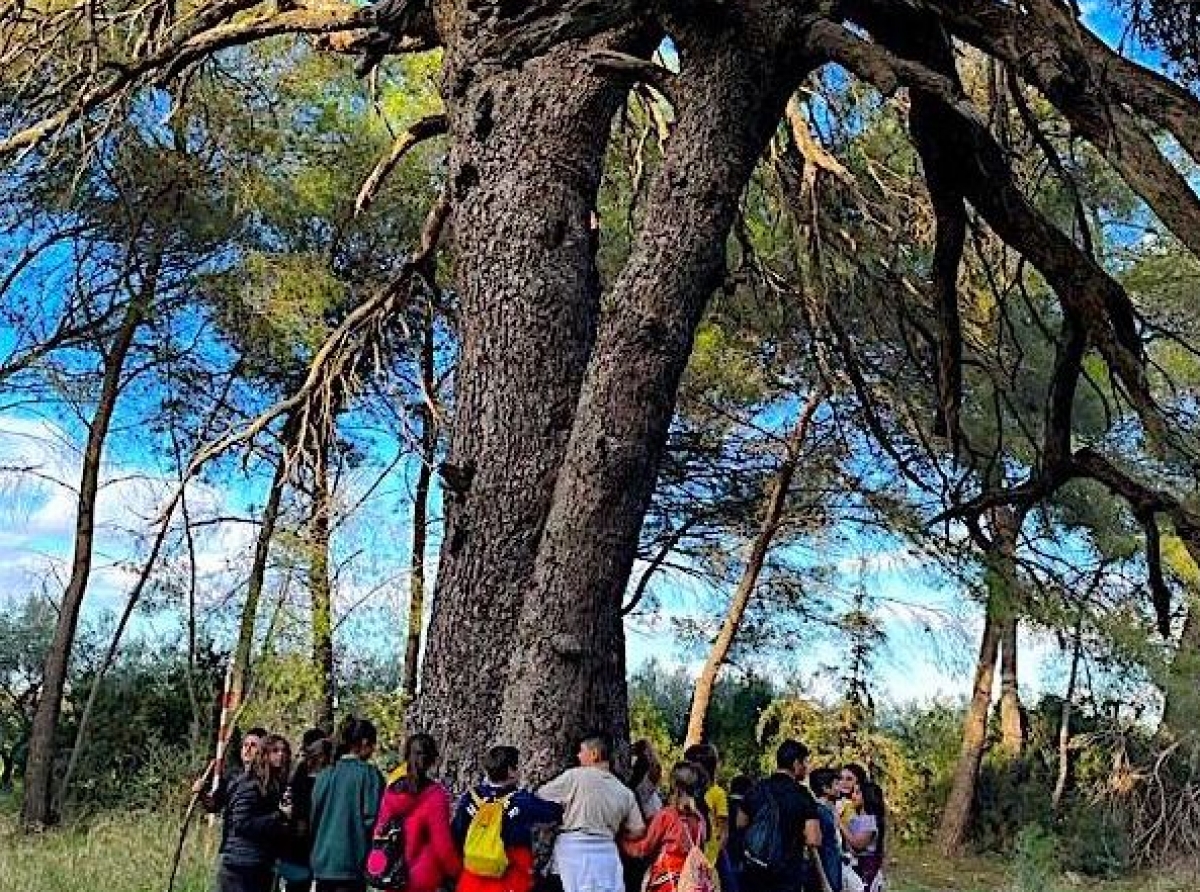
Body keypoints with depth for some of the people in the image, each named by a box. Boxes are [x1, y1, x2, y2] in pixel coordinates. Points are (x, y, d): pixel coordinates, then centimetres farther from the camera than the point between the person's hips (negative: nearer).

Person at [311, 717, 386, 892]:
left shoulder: (324, 775, 8)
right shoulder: (369, 773, -8)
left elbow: (314, 817, 12)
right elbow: (372, 817, -11)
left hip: (322, 862, 5)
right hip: (351, 863, -5)